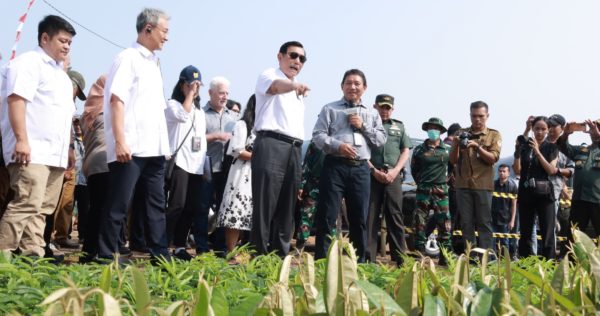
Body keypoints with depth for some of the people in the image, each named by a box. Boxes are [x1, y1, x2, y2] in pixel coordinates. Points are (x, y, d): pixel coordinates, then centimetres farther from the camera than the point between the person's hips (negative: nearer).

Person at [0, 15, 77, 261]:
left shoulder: (59, 73, 25)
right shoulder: (28, 62, -2)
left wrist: (67, 149, 23)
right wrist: (21, 140, -23)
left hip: (54, 153, 9)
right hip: (31, 152, -9)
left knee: (42, 208, 5)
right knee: (27, 204, -15)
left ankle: (33, 253, 7)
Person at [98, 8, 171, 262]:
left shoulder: (154, 63, 19)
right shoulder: (128, 58, -4)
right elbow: (117, 100, -13)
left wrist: (164, 144, 16)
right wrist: (120, 141, -21)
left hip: (154, 148, 8)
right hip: (131, 147, -8)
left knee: (156, 204, 8)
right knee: (118, 204, -3)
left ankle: (160, 255, 13)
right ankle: (106, 256, 5)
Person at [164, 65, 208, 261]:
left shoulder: (200, 111, 23)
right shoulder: (172, 105, 4)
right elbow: (183, 115, -19)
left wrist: (205, 163, 16)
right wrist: (189, 94, -7)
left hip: (196, 165, 7)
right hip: (179, 162, -6)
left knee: (192, 207, 3)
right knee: (177, 205, -13)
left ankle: (179, 246, 10)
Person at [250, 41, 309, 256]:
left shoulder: (298, 90, 28)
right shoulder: (268, 75, 5)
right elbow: (276, 86, -21)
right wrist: (294, 85, -42)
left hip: (295, 149, 7)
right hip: (271, 144, -7)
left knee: (287, 208, 6)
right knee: (265, 204, -10)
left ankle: (281, 255, 10)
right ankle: (259, 254, -8)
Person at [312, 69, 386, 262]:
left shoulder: (372, 114, 18)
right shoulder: (330, 109, 8)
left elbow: (381, 140, 12)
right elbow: (318, 135, -1)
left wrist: (363, 126, -1)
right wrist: (338, 146, -17)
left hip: (361, 169, 3)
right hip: (335, 166, -3)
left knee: (359, 218, 6)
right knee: (327, 216, -5)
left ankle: (359, 262, 15)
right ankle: (321, 261, 0)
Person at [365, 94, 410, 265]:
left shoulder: (399, 126, 18)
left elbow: (406, 151, 12)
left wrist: (395, 171, -3)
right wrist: (374, 170, -9)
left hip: (393, 176, 2)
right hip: (372, 175, -2)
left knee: (395, 216, 1)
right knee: (370, 217, -1)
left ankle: (400, 259, 3)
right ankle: (368, 259, 1)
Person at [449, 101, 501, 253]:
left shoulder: (494, 135, 8)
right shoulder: (462, 134, 12)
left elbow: (493, 158, -5)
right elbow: (453, 160, 8)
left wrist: (477, 146, -20)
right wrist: (456, 145, -11)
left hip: (483, 185, -2)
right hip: (463, 184, 2)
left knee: (484, 222, -2)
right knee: (466, 223, 3)